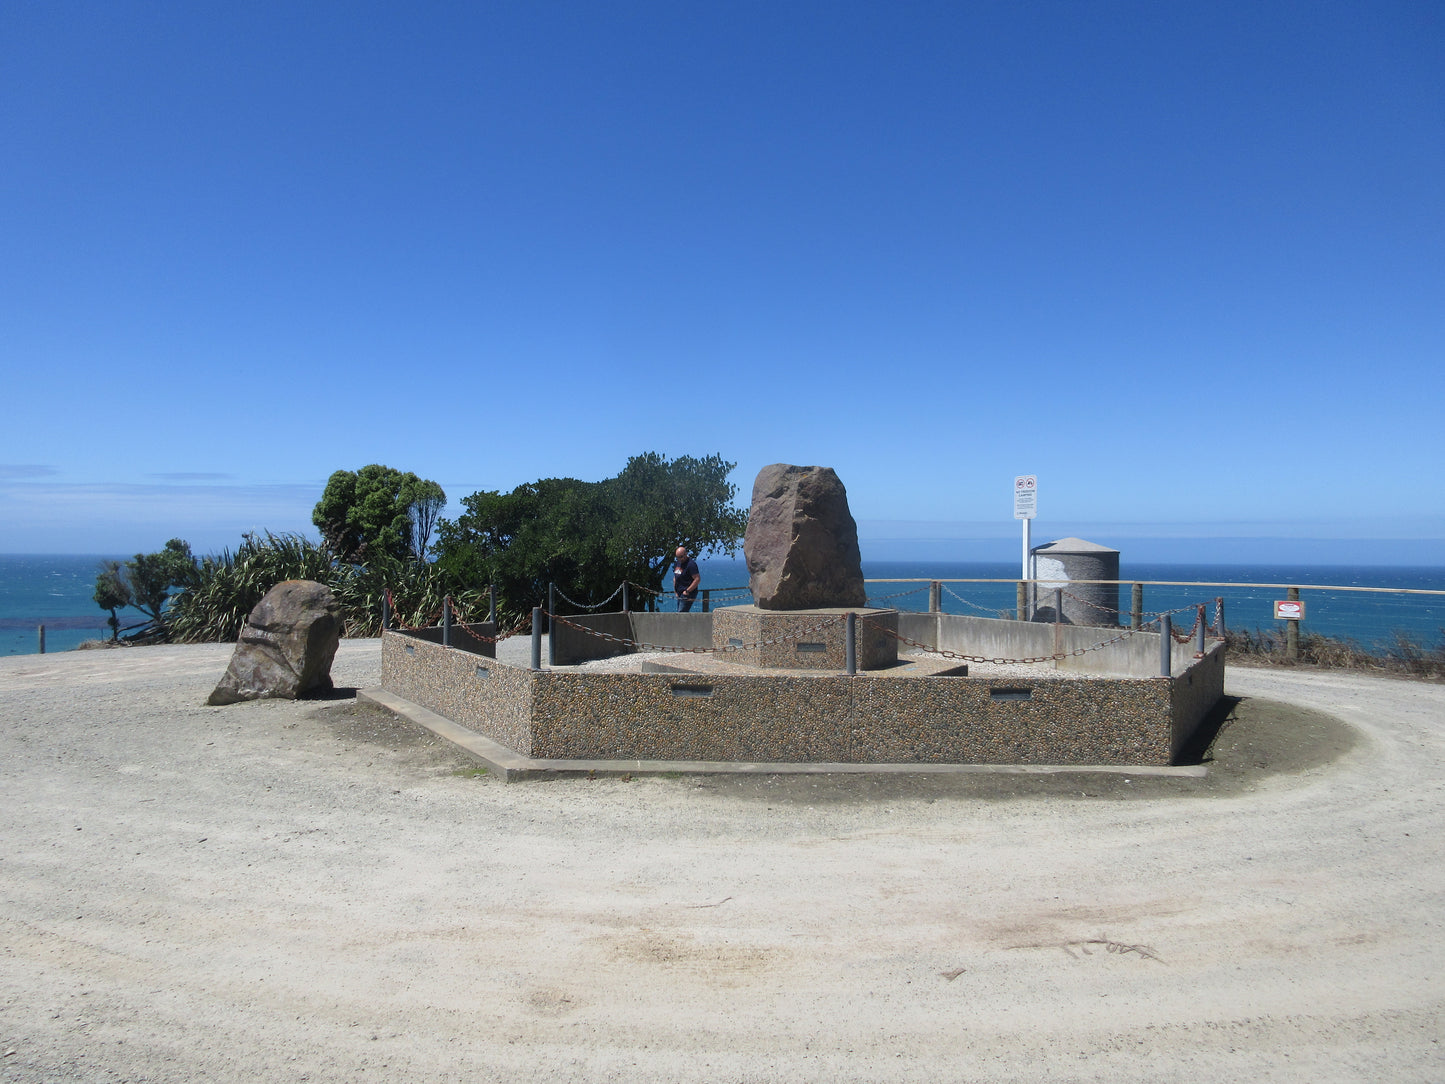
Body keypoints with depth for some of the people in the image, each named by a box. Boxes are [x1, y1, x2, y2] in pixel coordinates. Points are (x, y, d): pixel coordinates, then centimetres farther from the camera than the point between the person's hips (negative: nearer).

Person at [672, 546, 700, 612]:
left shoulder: (691, 564, -15)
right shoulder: (677, 563, 14)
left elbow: (697, 579, -21)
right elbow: (675, 577, 26)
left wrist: (687, 591, -19)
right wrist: (675, 590, 16)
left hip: (688, 594, -9)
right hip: (680, 594, 9)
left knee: (681, 613, -15)